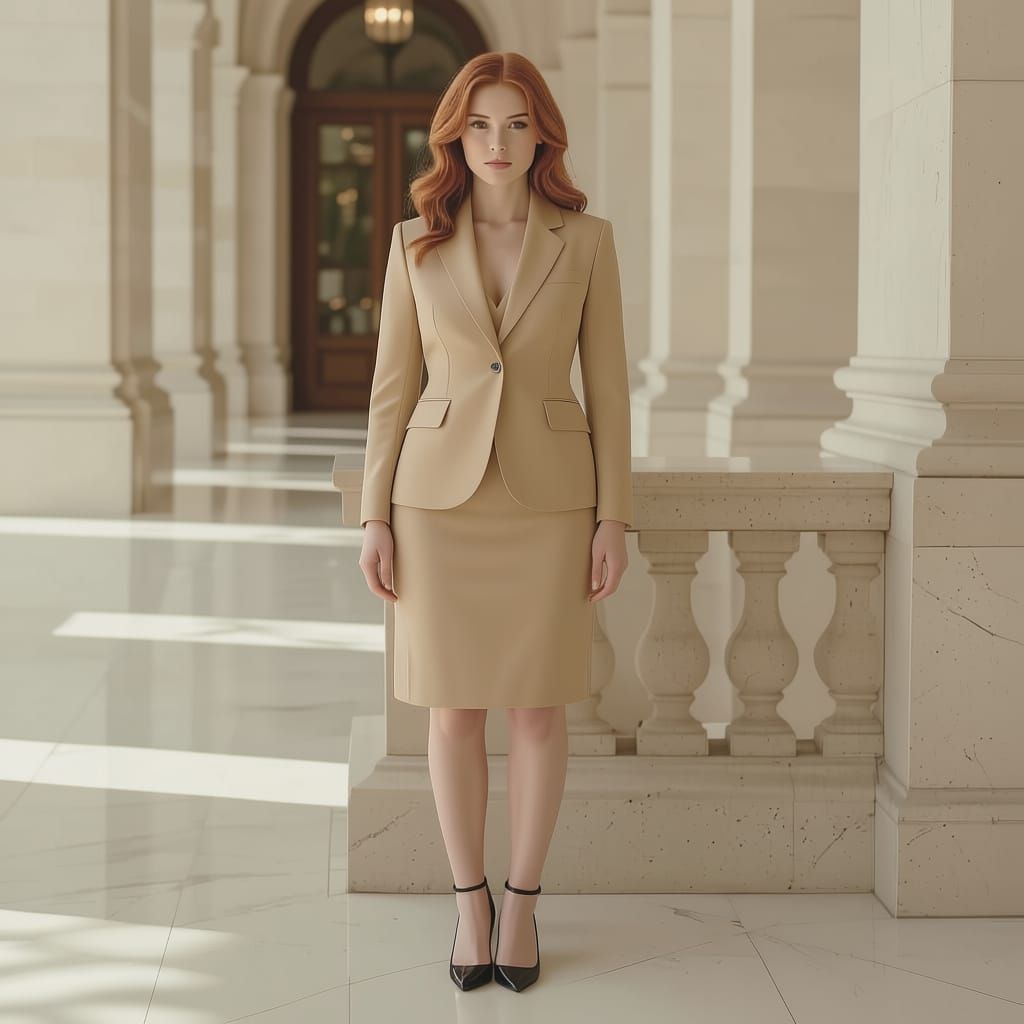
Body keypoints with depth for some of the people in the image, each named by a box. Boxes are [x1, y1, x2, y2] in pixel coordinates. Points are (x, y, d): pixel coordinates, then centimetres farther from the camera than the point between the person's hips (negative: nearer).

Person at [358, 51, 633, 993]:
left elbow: (607, 384, 1)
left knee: (540, 706, 5)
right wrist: (375, 516, -1)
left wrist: (614, 516, -4)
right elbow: (394, 384, 4)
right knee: (455, 707, 5)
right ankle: (470, 897, 21)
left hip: (549, 496, 0)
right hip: (441, 495, 1)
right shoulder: (417, 243, 2)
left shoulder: (585, 240, 0)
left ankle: (523, 900, 20)